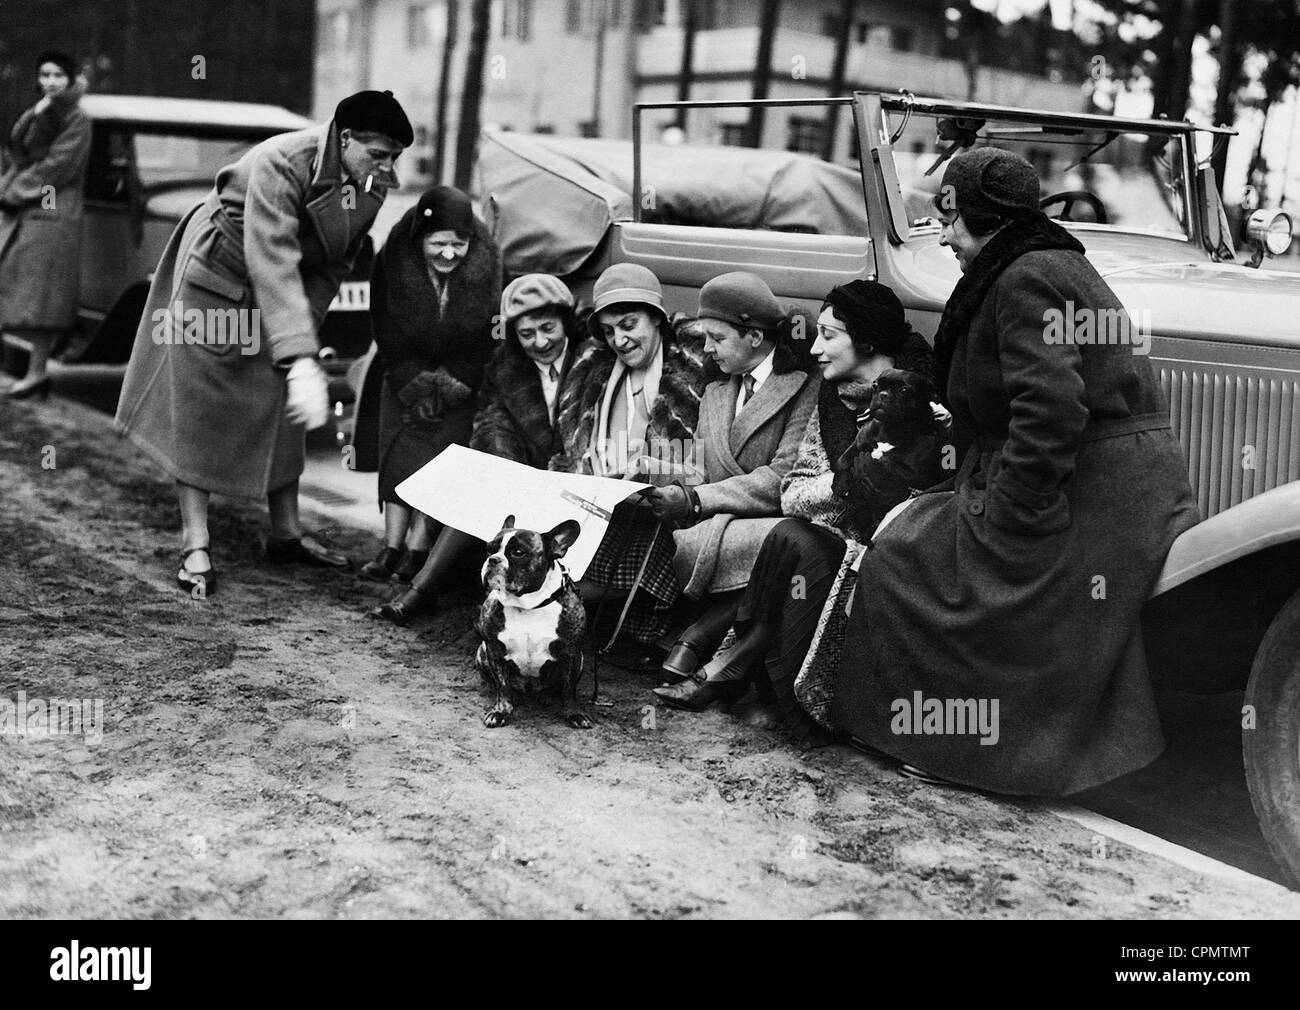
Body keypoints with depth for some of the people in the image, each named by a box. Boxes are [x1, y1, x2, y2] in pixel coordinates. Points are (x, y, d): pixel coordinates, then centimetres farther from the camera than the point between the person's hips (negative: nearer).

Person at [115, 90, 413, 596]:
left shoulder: (371, 183, -12)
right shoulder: (281, 163, -34)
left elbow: (336, 261, 1)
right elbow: (272, 262, -41)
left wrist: (304, 324, -7)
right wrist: (301, 360, -47)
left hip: (286, 293, 7)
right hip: (217, 279, -6)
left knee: (281, 412, 9)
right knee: (198, 411, -3)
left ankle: (286, 535, 19)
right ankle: (195, 546, 2)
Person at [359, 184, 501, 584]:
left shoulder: (487, 267, -18)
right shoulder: (392, 263, -18)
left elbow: (489, 337, -10)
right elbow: (386, 332, -9)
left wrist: (453, 384, -15)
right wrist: (415, 383, -15)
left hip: (463, 383, -1)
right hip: (407, 375, 2)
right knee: (399, 452, -6)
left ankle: (419, 550, -11)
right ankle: (391, 547, -3)